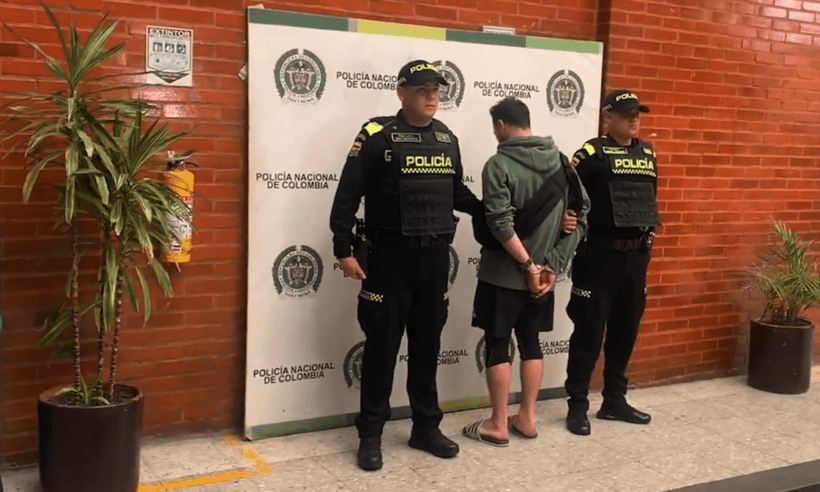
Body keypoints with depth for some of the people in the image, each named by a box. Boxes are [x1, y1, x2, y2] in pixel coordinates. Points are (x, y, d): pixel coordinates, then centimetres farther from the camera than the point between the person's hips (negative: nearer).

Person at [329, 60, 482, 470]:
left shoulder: (447, 138, 10)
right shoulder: (377, 135, -7)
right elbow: (348, 196, -7)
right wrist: (344, 250, -11)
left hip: (436, 257, 5)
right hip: (390, 257, -5)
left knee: (427, 345, 13)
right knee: (382, 346, 2)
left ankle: (426, 428, 26)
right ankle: (370, 434, 15)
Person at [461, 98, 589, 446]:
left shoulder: (499, 164, -13)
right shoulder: (562, 161, 5)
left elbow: (501, 224, -22)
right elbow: (581, 214, 1)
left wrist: (528, 265, -15)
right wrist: (552, 265, -2)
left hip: (503, 274, -6)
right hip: (543, 271, 6)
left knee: (497, 345, 5)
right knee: (530, 341, 16)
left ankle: (498, 425, 12)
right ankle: (527, 418, 24)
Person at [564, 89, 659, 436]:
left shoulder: (647, 153, 12)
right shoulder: (593, 153, -9)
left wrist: (648, 230, 14)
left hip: (636, 255, 7)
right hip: (600, 255, -6)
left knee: (625, 330, 13)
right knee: (589, 331, -1)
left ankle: (615, 401, 26)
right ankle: (578, 406, 10)